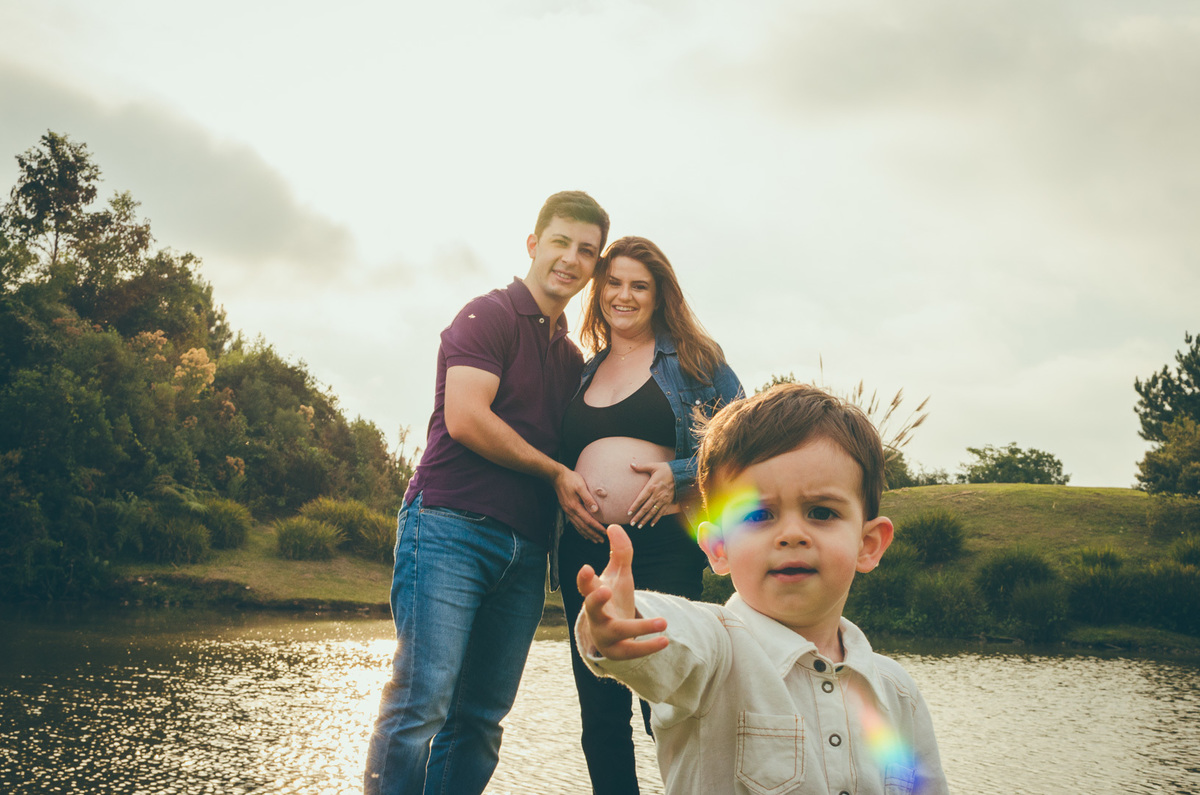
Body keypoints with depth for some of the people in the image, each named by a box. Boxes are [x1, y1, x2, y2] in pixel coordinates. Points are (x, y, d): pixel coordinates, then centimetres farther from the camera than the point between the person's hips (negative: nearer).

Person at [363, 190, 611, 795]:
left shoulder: (572, 358, 23)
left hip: (525, 547, 7)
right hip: (453, 524, -7)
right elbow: (465, 418, -12)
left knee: (480, 717, 5)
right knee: (422, 702, -14)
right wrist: (555, 473, -5)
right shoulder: (489, 316, 1)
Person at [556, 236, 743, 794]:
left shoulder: (692, 359, 6)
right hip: (586, 548, 5)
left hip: (664, 544, -4)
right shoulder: (582, 374, 17)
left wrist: (678, 473, -12)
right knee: (601, 713, 9)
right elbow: (559, 458, 22)